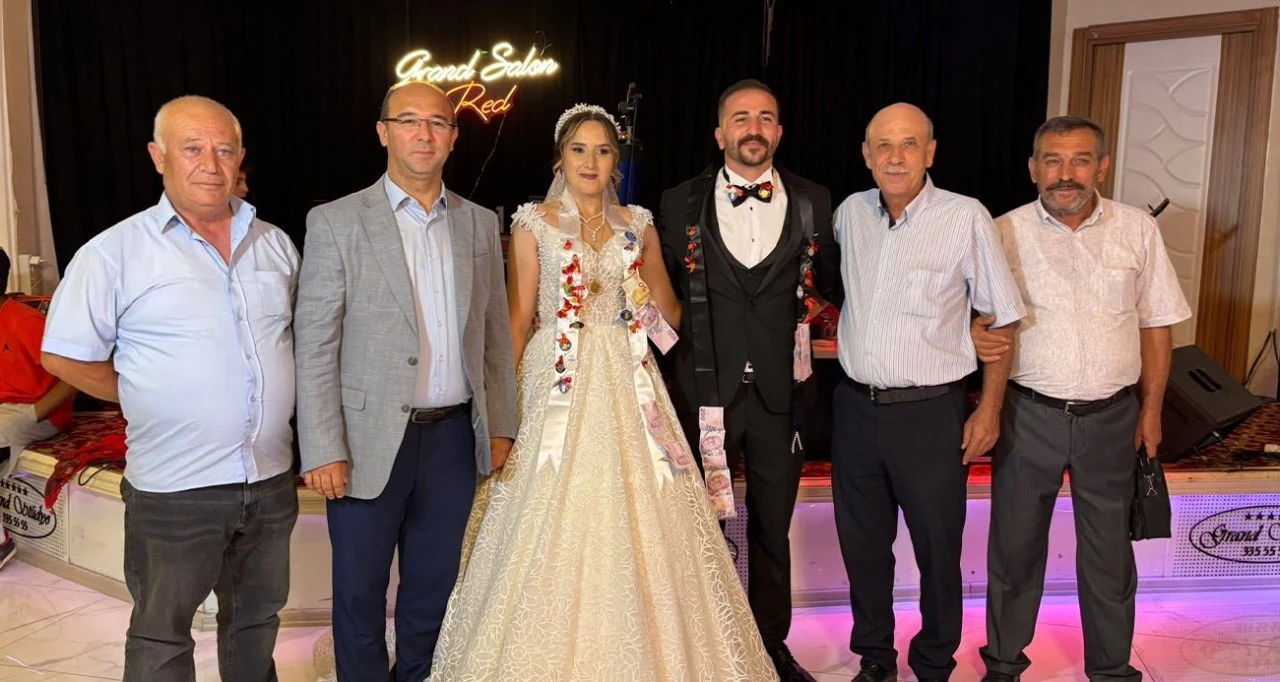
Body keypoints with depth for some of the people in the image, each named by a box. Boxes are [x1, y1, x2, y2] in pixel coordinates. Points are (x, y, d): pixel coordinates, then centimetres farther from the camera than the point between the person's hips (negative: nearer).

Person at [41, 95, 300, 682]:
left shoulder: (275, 244, 6)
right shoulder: (115, 253, -9)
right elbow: (65, 357, -5)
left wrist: (279, 408, 6)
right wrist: (150, 401, -3)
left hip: (271, 479, 4)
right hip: (174, 488, -4)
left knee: (257, 619, 21)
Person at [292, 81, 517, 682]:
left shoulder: (480, 225, 7)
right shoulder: (335, 222, -6)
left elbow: (495, 333, 10)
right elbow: (314, 346, -8)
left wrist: (500, 424, 7)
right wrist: (323, 452, -11)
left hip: (454, 437, 3)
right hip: (369, 442, -3)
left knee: (433, 587, 17)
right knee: (360, 592, 12)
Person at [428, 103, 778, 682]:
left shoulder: (638, 225, 9)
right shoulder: (534, 223, 2)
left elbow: (668, 311, 13)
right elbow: (519, 317, 1)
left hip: (625, 384, 2)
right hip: (559, 379, -2)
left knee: (633, 525, 4)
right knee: (554, 531, -1)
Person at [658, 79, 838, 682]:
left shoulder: (813, 202, 3)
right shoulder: (680, 203, 1)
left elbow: (829, 281, 9)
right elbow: (665, 291, 5)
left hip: (781, 391, 1)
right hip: (704, 389, -1)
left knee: (773, 530, 15)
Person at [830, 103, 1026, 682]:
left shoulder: (966, 218, -10)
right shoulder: (850, 213, 3)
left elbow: (1001, 318, -5)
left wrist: (989, 409, -6)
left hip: (930, 412, -4)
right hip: (855, 407, 4)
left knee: (937, 549, 8)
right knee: (862, 543, 15)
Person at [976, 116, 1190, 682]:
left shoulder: (1138, 230, 1)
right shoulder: (1005, 232, -4)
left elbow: (1155, 325, 7)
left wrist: (1151, 409, 6)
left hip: (1111, 417, 1)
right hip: (1028, 415, -1)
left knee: (1109, 550, 13)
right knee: (1015, 545, 11)